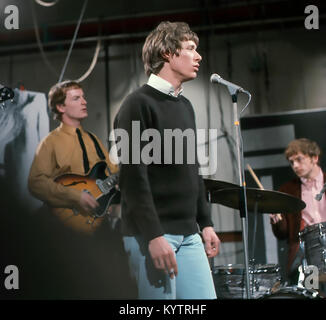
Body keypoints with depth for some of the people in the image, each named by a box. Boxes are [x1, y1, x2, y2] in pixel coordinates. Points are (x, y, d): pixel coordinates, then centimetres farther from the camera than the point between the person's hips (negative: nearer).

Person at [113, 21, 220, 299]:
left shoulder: (185, 106, 17)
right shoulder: (139, 104, -9)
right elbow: (133, 176, -15)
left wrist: (205, 223, 17)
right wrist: (154, 236, -20)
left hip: (189, 235, 8)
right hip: (152, 234, -8)